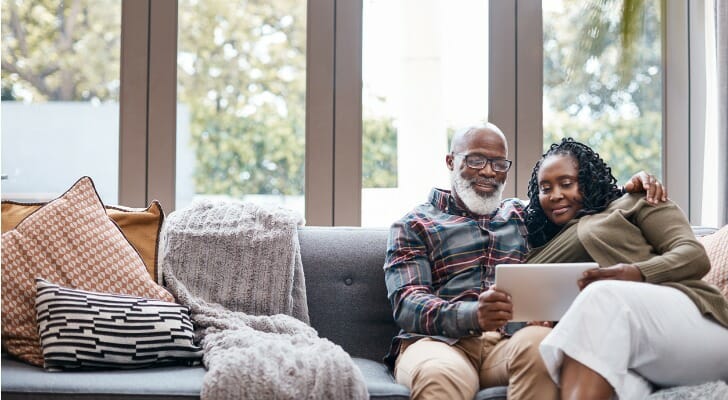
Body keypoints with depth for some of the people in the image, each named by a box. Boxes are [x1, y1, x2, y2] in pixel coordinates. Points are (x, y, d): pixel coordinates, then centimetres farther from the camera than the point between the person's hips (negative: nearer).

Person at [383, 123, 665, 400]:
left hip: (509, 344, 5)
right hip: (439, 341, -4)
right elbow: (406, 303, -2)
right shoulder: (414, 225, 14)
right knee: (440, 376, -42)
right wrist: (471, 315, -22)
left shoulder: (521, 215, 27)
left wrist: (632, 188, 11)